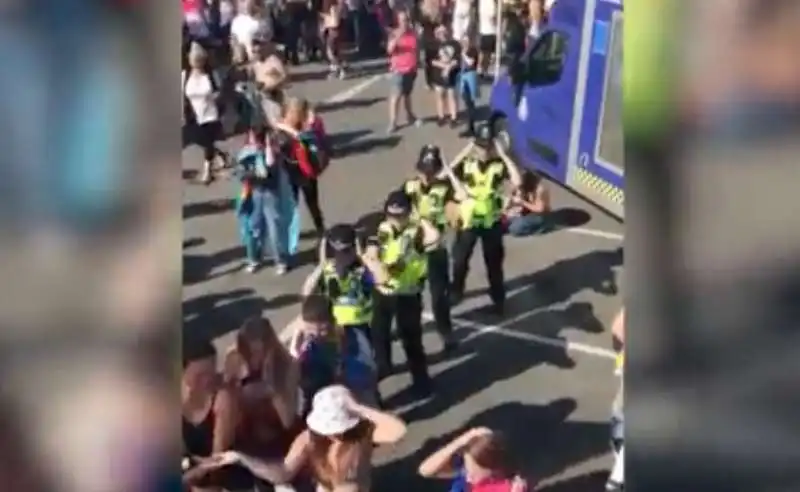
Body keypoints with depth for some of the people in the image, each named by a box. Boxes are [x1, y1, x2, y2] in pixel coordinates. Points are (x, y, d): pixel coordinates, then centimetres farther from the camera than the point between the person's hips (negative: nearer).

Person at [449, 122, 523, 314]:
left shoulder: (500, 164, -11)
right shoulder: (467, 163, -7)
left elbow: (517, 182, -28)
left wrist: (503, 155, -25)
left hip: (492, 222, -1)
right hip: (468, 221, 1)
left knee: (494, 262, 12)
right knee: (460, 260, 14)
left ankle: (498, 298, 29)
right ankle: (456, 291, 38)